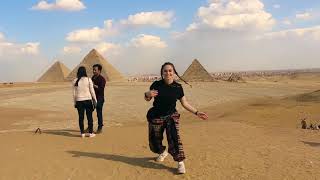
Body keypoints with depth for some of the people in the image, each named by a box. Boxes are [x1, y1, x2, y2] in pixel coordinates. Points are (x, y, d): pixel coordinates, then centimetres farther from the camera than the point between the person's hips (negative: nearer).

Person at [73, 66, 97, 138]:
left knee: (81, 117, 8)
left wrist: (75, 102, 11)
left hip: (79, 101, 2)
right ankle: (91, 133, 10)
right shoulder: (88, 80, -6)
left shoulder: (75, 81, 0)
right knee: (89, 117, 6)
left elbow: (74, 93, 2)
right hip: (88, 100, -2)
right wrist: (95, 100, 5)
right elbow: (92, 91, -4)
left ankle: (82, 133, 12)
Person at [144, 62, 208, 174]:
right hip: (156, 117, 1)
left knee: (174, 138, -21)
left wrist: (196, 112, -2)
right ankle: (163, 152, 44)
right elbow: (147, 99, 1)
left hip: (171, 116, -1)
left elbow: (185, 103, 4)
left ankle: (180, 162, -7)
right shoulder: (156, 84, -9)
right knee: (154, 141, 11)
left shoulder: (178, 87, -5)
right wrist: (147, 94, -22)